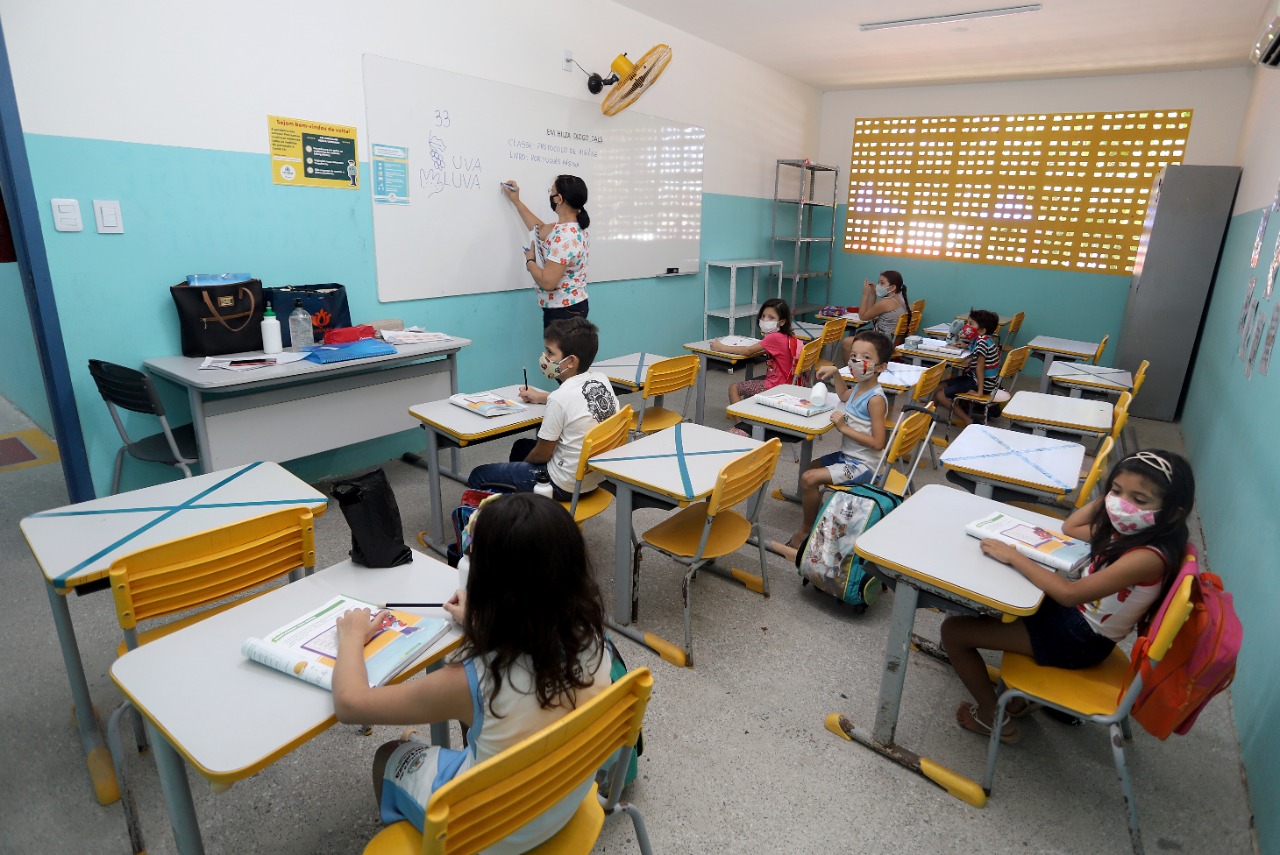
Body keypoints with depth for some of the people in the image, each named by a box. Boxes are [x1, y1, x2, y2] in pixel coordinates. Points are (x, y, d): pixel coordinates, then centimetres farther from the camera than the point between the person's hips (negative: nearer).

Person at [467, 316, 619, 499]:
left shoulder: (560, 398, -25)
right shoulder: (602, 380, -4)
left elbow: (542, 453, -13)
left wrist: (524, 463, 8)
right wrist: (541, 397, 22)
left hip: (564, 487, -8)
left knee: (478, 476, 3)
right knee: (521, 446, 32)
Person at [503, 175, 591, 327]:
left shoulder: (564, 237, -26)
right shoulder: (572, 226, 5)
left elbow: (547, 282, -30)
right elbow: (541, 230, 24)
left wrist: (530, 261, -10)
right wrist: (516, 201, 25)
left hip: (563, 312, -10)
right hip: (572, 306, 10)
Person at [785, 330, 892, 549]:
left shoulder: (875, 399, -23)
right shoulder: (859, 388, 3)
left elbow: (877, 442, -26)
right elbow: (843, 396, 30)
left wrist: (844, 427, -24)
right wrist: (835, 373, 15)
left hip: (862, 465, -10)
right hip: (847, 455, 10)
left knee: (809, 479, -17)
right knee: (810, 469, 22)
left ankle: (807, 529, 3)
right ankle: (815, 515, 33)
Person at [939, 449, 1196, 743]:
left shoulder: (1147, 557, -29)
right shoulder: (1126, 531, -3)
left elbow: (1069, 593, -34)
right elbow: (1070, 527, 15)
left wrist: (1012, 555, -27)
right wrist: (1106, 495, 3)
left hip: (1078, 641, -9)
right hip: (1074, 615, 9)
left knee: (954, 630, -9)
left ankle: (992, 717, 13)